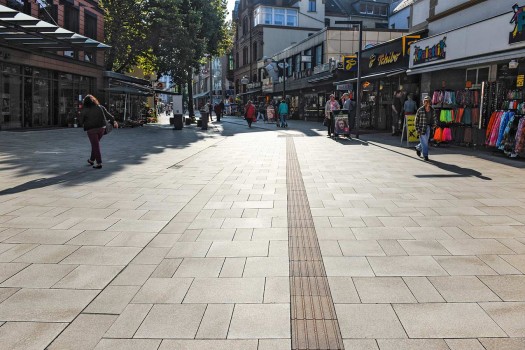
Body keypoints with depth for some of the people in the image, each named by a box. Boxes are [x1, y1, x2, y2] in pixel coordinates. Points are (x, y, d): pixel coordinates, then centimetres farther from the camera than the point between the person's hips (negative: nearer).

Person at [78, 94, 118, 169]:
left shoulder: (84, 110, -7)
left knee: (95, 146, 0)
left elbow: (81, 121, 1)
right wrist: (113, 121, 13)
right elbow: (108, 115, 6)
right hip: (101, 128, 4)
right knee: (95, 144, 19)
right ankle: (92, 160, 31)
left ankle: (99, 163, -3)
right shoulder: (100, 107, 3)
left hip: (91, 129, -4)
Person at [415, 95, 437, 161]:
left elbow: (434, 118, 17)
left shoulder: (432, 110, 3)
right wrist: (417, 129, -11)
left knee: (426, 141, 14)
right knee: (424, 142, -4)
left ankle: (418, 148, 42)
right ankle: (425, 155, 5)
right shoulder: (420, 110, -11)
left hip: (428, 127, 5)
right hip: (422, 128, -5)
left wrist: (434, 125, 6)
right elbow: (416, 120, -8)